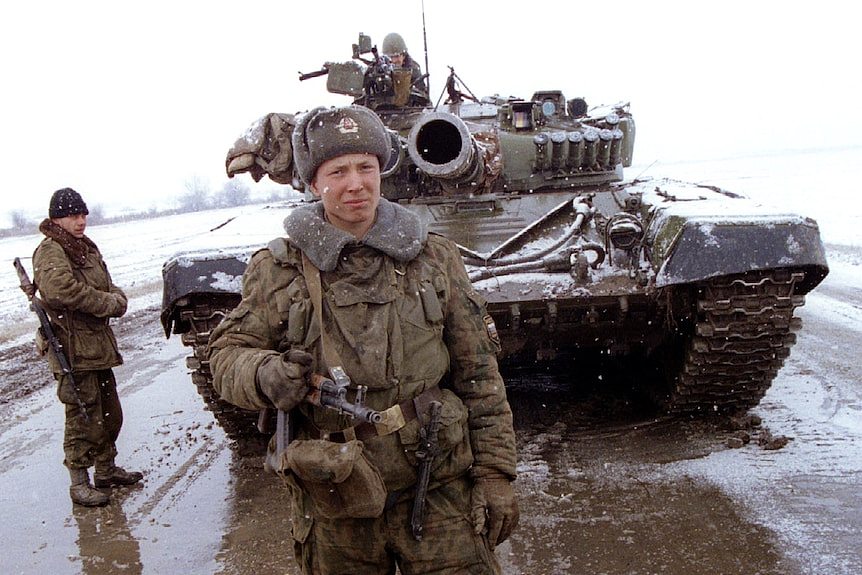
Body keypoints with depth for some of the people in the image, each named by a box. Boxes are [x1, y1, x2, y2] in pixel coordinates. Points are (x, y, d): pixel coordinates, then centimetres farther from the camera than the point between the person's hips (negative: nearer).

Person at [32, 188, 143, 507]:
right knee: (84, 419, -2)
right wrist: (106, 303, -20)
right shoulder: (50, 251, -12)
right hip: (74, 351, -9)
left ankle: (106, 469, 34)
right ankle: (80, 484, 10)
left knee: (110, 413, 18)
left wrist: (117, 298, -8)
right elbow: (60, 289, -31)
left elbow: (109, 287, 17)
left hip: (98, 346, 9)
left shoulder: (87, 248, 16)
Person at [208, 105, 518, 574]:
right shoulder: (278, 269, -1)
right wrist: (264, 375, -19)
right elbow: (227, 352, 5)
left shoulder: (434, 258, 1)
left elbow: (480, 378, 3)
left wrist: (495, 474, 1)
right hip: (331, 506, 0)